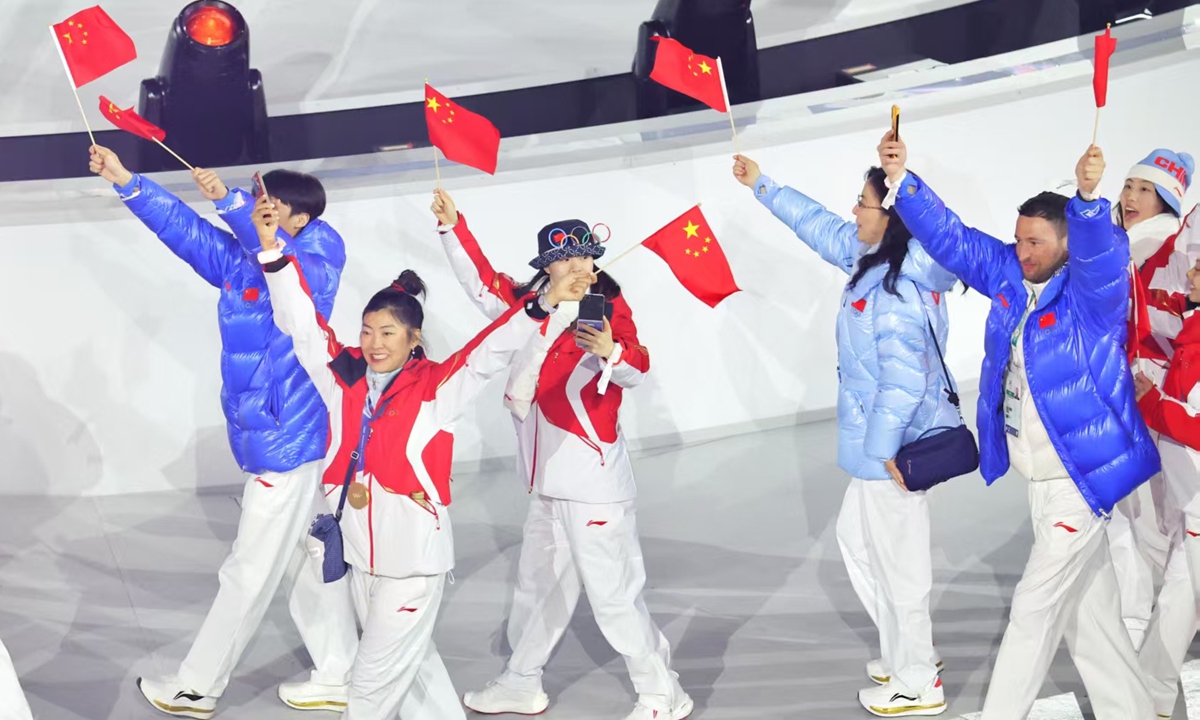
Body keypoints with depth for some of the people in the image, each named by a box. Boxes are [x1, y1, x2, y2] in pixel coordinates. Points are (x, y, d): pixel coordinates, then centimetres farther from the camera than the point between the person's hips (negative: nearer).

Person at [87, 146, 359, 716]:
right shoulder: (238, 260, 6)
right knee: (309, 564, 15)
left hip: (287, 443, -8)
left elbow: (282, 255, -36)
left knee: (250, 573, 4)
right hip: (274, 439, 8)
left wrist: (227, 199, -44)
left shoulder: (318, 261, -15)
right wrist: (125, 181, -1)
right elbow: (184, 228, 7)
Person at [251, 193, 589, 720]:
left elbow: (495, 350, -17)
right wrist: (272, 249, -7)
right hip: (362, 551, 6)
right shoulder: (344, 377, 3)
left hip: (414, 555, -5)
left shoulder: (436, 387, -8)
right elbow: (301, 322, 1)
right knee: (412, 663, 20)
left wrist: (544, 303, -32)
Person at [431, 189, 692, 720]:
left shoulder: (609, 310, -11)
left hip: (594, 478, -8)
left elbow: (637, 371, -23)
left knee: (612, 592, -6)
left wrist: (612, 352, -43)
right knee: (538, 581, 20)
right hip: (550, 477, 8)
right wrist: (453, 227, 13)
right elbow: (484, 287, 17)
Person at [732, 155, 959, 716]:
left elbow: (903, 379, -27)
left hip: (894, 444, -10)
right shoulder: (875, 260, 4)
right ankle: (906, 649, 35)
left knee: (897, 558, 3)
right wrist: (761, 185, 23)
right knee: (856, 536, 23)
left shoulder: (896, 290, -25)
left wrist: (883, 448, -22)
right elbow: (821, 227, 18)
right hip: (883, 438, 10)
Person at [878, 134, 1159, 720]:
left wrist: (1087, 200, -54)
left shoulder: (1092, 290, -15)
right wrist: (900, 178, -5)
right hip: (1039, 479, 8)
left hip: (1081, 478, -8)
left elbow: (1102, 253, -36)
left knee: (1034, 607, -2)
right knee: (1087, 610, 15)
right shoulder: (1010, 277, 4)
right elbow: (951, 238, 6)